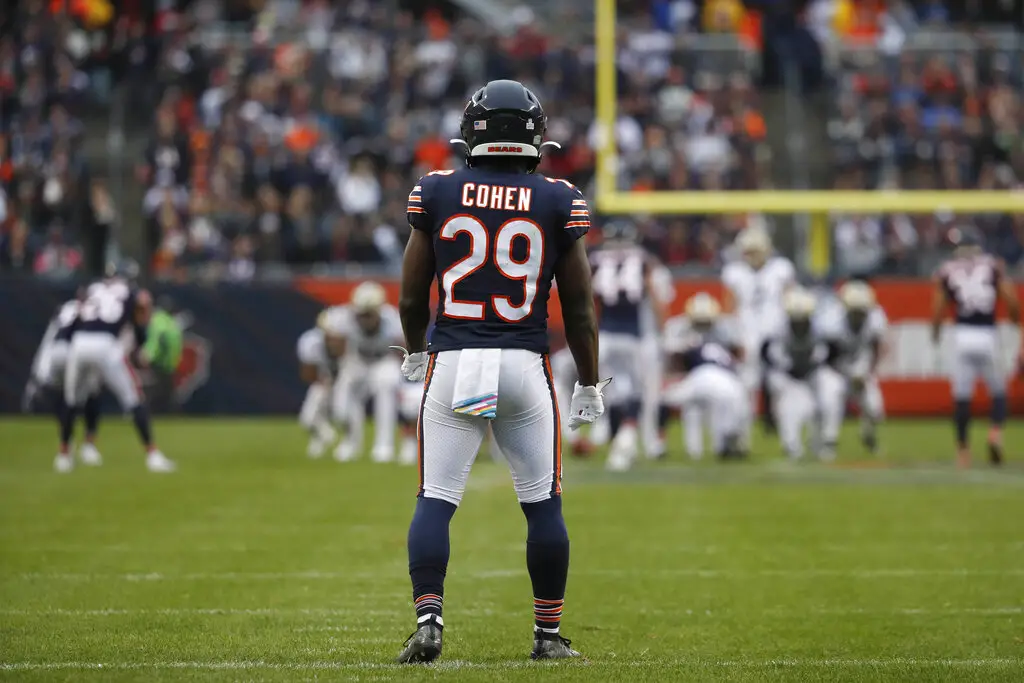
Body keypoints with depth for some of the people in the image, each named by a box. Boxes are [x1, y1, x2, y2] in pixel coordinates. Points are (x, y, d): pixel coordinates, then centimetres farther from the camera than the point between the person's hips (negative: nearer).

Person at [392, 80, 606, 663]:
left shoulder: (437, 193, 1)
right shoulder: (559, 202, 0)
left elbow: (412, 296, 7)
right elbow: (579, 307, 4)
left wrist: (415, 352, 26)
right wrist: (590, 384, 15)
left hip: (452, 360, 0)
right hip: (525, 366, 0)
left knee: (435, 500, 4)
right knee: (543, 504, 10)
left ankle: (429, 620, -11)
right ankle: (549, 633, 15)